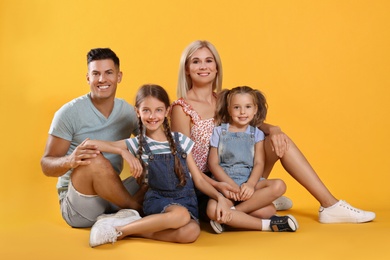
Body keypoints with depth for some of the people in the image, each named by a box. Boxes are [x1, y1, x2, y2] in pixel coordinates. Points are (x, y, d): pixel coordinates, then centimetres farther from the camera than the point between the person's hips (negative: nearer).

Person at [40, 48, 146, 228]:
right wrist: (69, 161, -34)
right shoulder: (69, 113, -10)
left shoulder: (128, 111, 3)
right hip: (76, 203, -5)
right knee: (95, 161, -33)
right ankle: (136, 208, -13)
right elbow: (46, 165, -11)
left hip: (112, 196, 5)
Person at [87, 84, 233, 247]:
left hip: (186, 201, 3)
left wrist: (220, 198, -8)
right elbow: (90, 144, -5)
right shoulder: (137, 144, 0)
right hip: (158, 200, -2)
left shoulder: (180, 140, 6)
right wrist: (123, 152, -15)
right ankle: (118, 230, -22)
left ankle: (132, 230, -18)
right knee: (181, 214, -37)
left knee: (191, 232, -33)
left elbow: (199, 180, 8)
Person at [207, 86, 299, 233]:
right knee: (213, 209, -35)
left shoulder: (256, 134, 12)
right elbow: (213, 164, 1)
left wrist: (250, 184, -19)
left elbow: (259, 163, 1)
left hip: (250, 183, 3)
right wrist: (232, 185, -13)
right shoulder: (219, 131, 8)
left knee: (279, 186, -28)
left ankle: (232, 212, -25)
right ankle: (267, 224, -29)